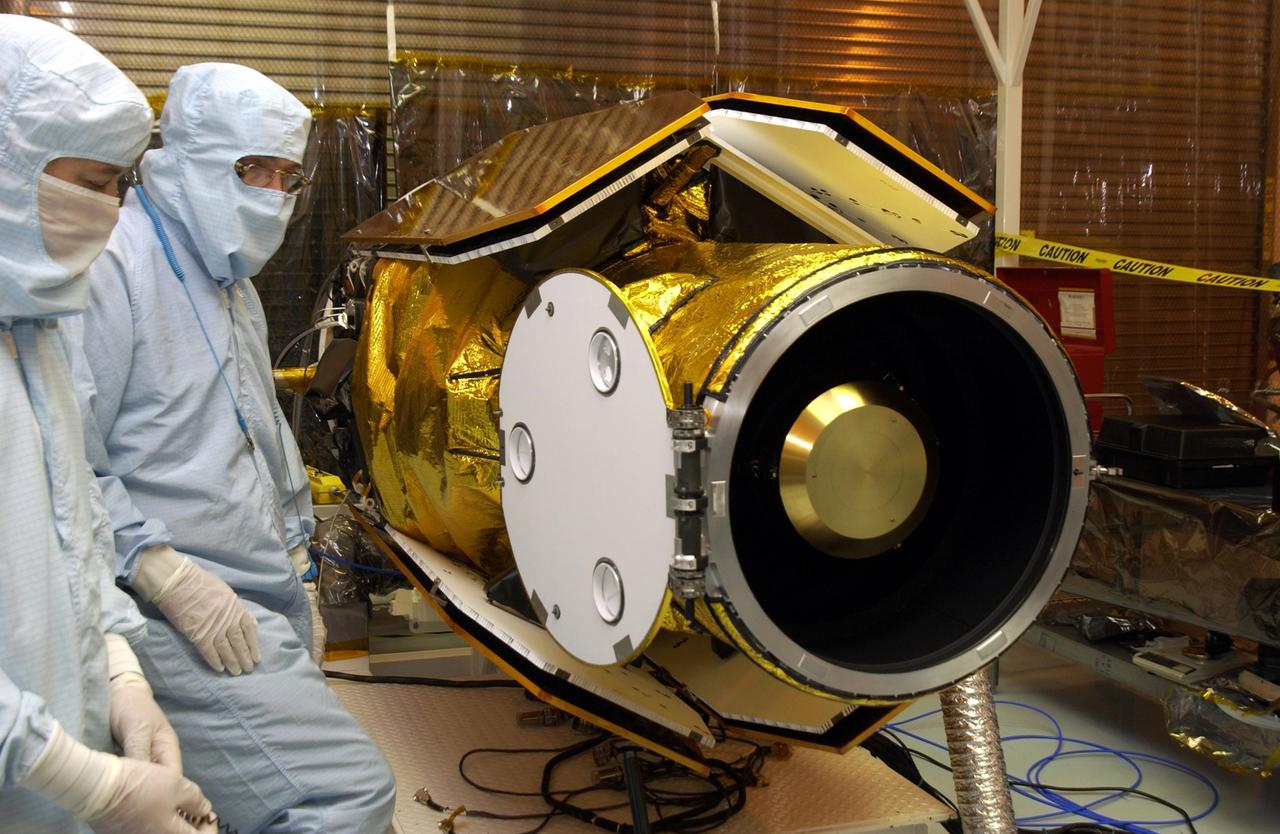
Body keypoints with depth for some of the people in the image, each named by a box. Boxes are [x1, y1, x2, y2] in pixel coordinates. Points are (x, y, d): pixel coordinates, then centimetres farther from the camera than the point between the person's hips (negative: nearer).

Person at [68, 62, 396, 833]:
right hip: (179, 616, -9)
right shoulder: (112, 266, -12)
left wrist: (295, 578, 23)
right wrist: (172, 577, -20)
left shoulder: (232, 283, 20)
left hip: (261, 606, 9)